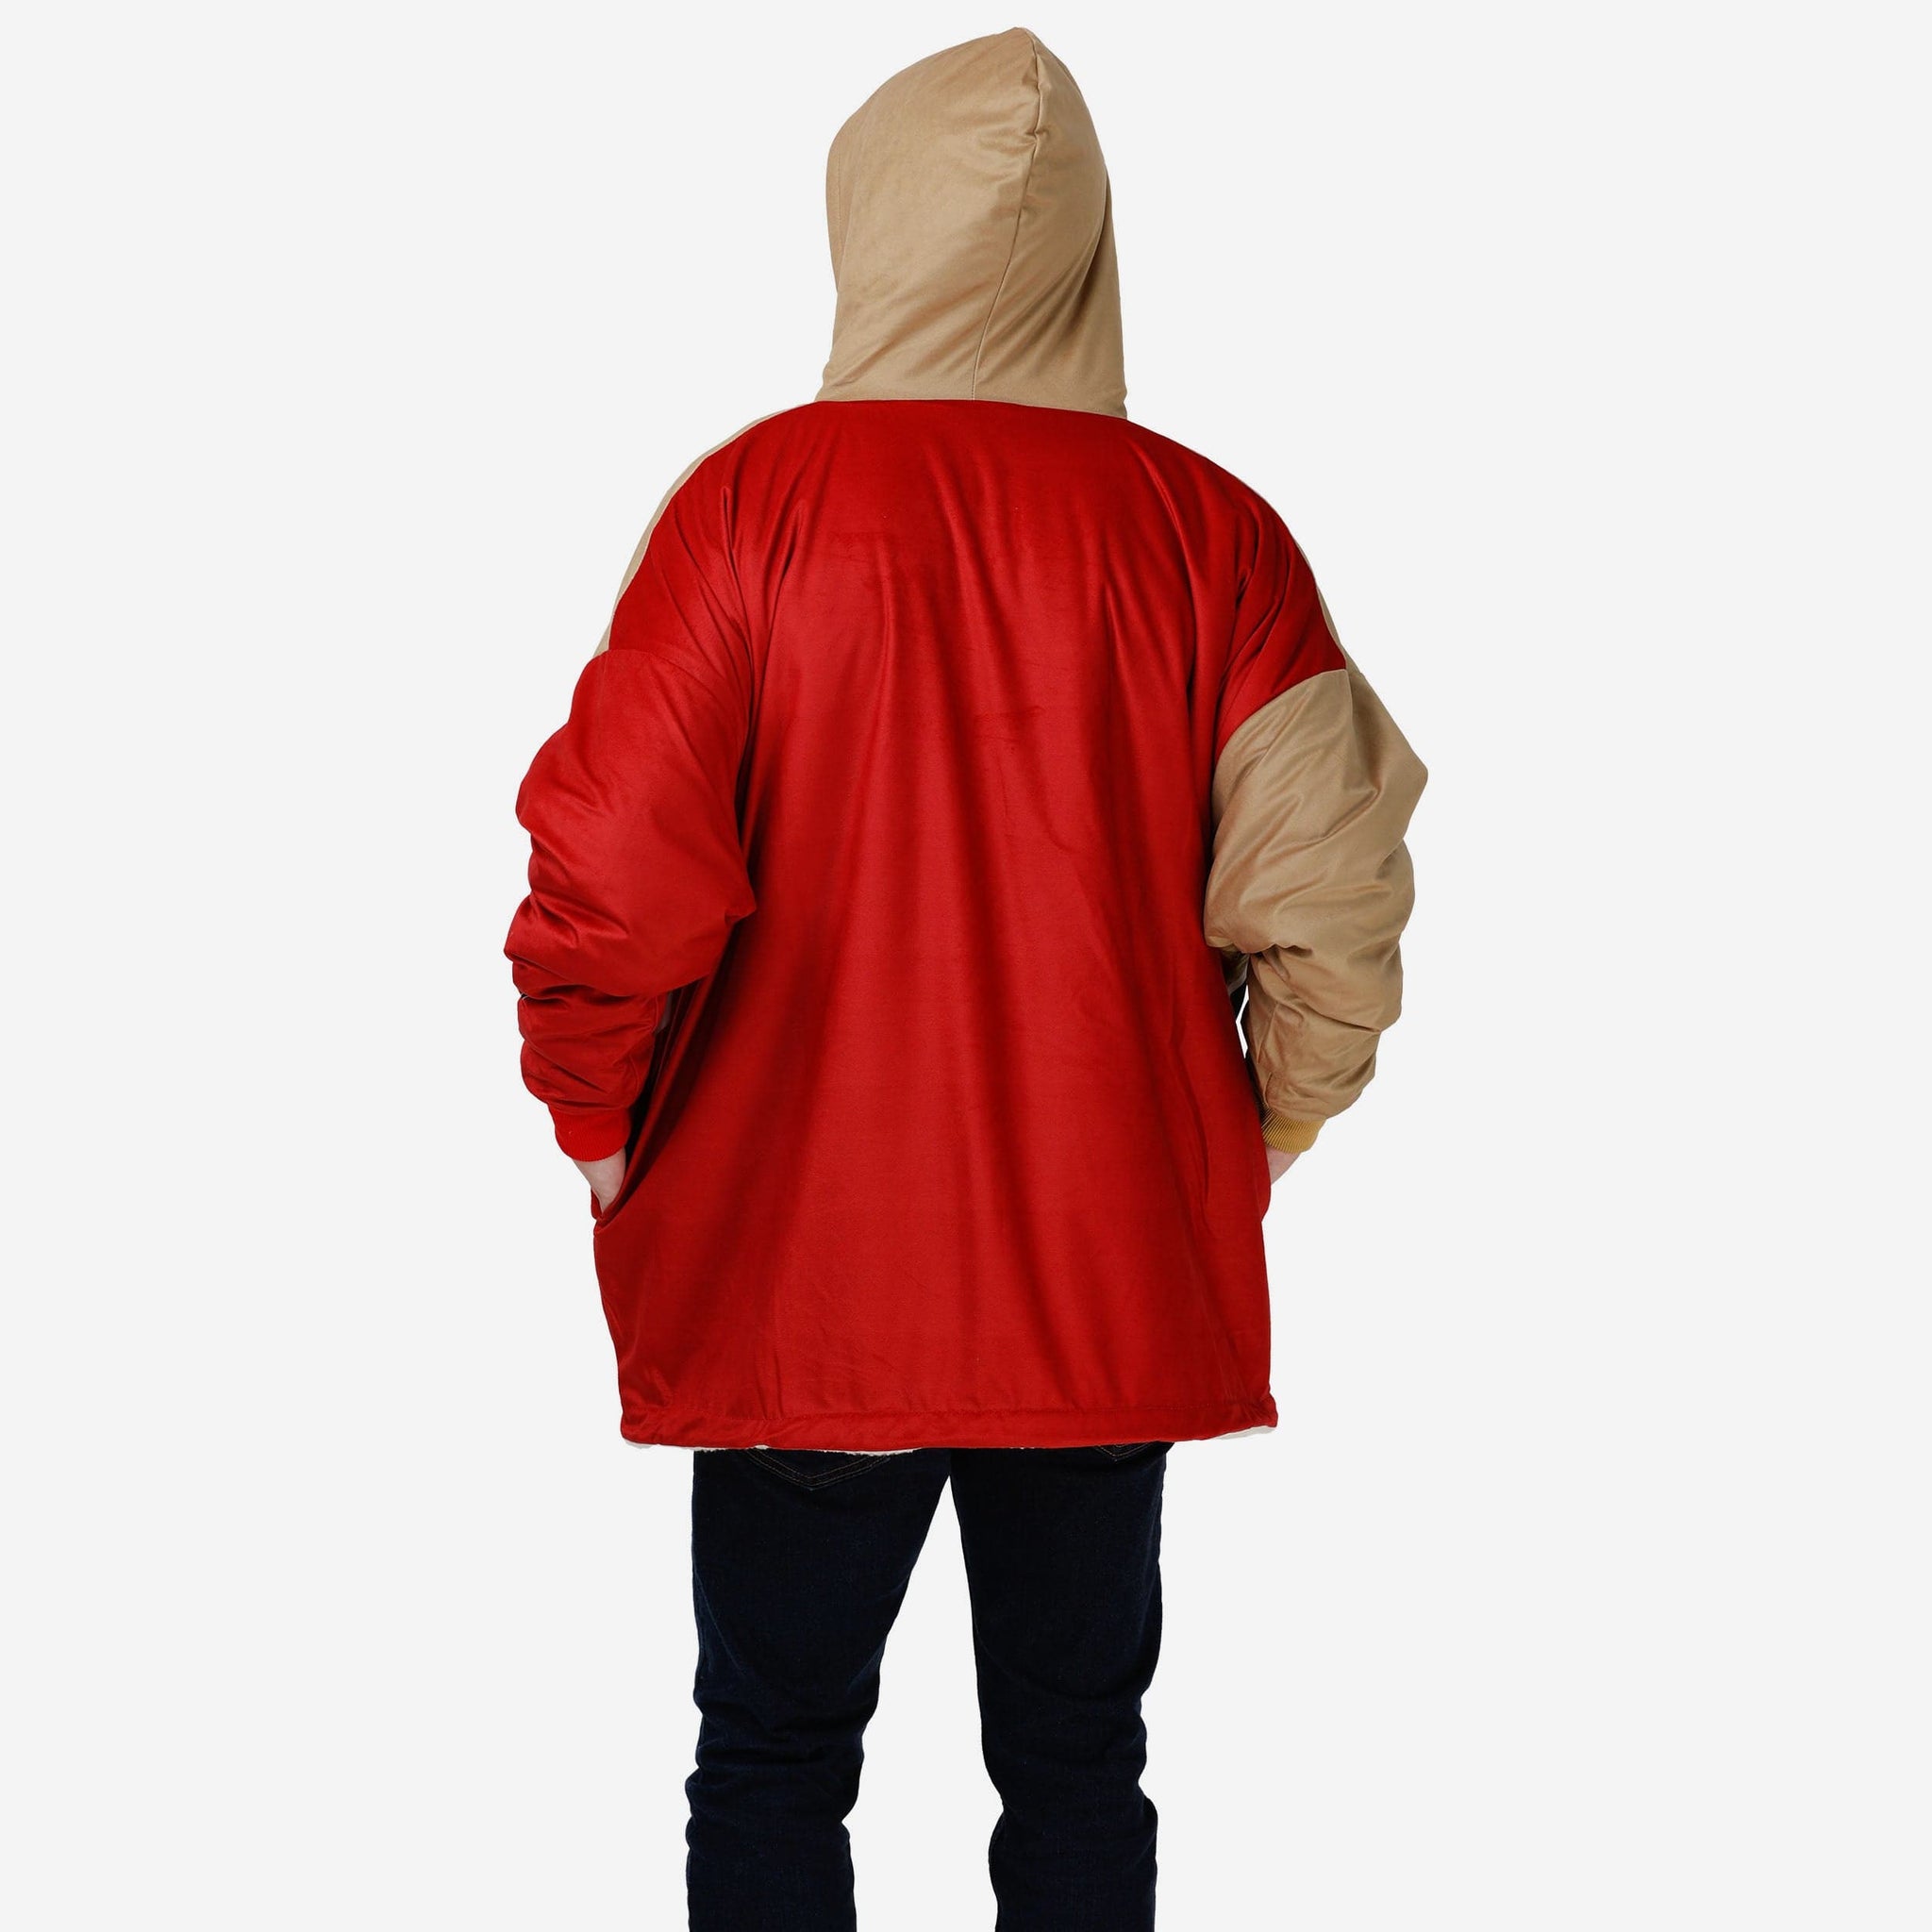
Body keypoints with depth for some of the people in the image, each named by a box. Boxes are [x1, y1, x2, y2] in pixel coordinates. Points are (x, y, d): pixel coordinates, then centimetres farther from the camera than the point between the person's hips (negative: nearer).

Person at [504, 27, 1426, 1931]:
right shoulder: (1206, 531, -5)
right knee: (1079, 1760, 15)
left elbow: (615, 864, -15)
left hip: (797, 1275, -1)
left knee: (772, 1767, 13)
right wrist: (1253, 1136, 8)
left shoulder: (753, 496, -9)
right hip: (1116, 1281, 2)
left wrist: (597, 1118, 1)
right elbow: (1331, 900, -9)